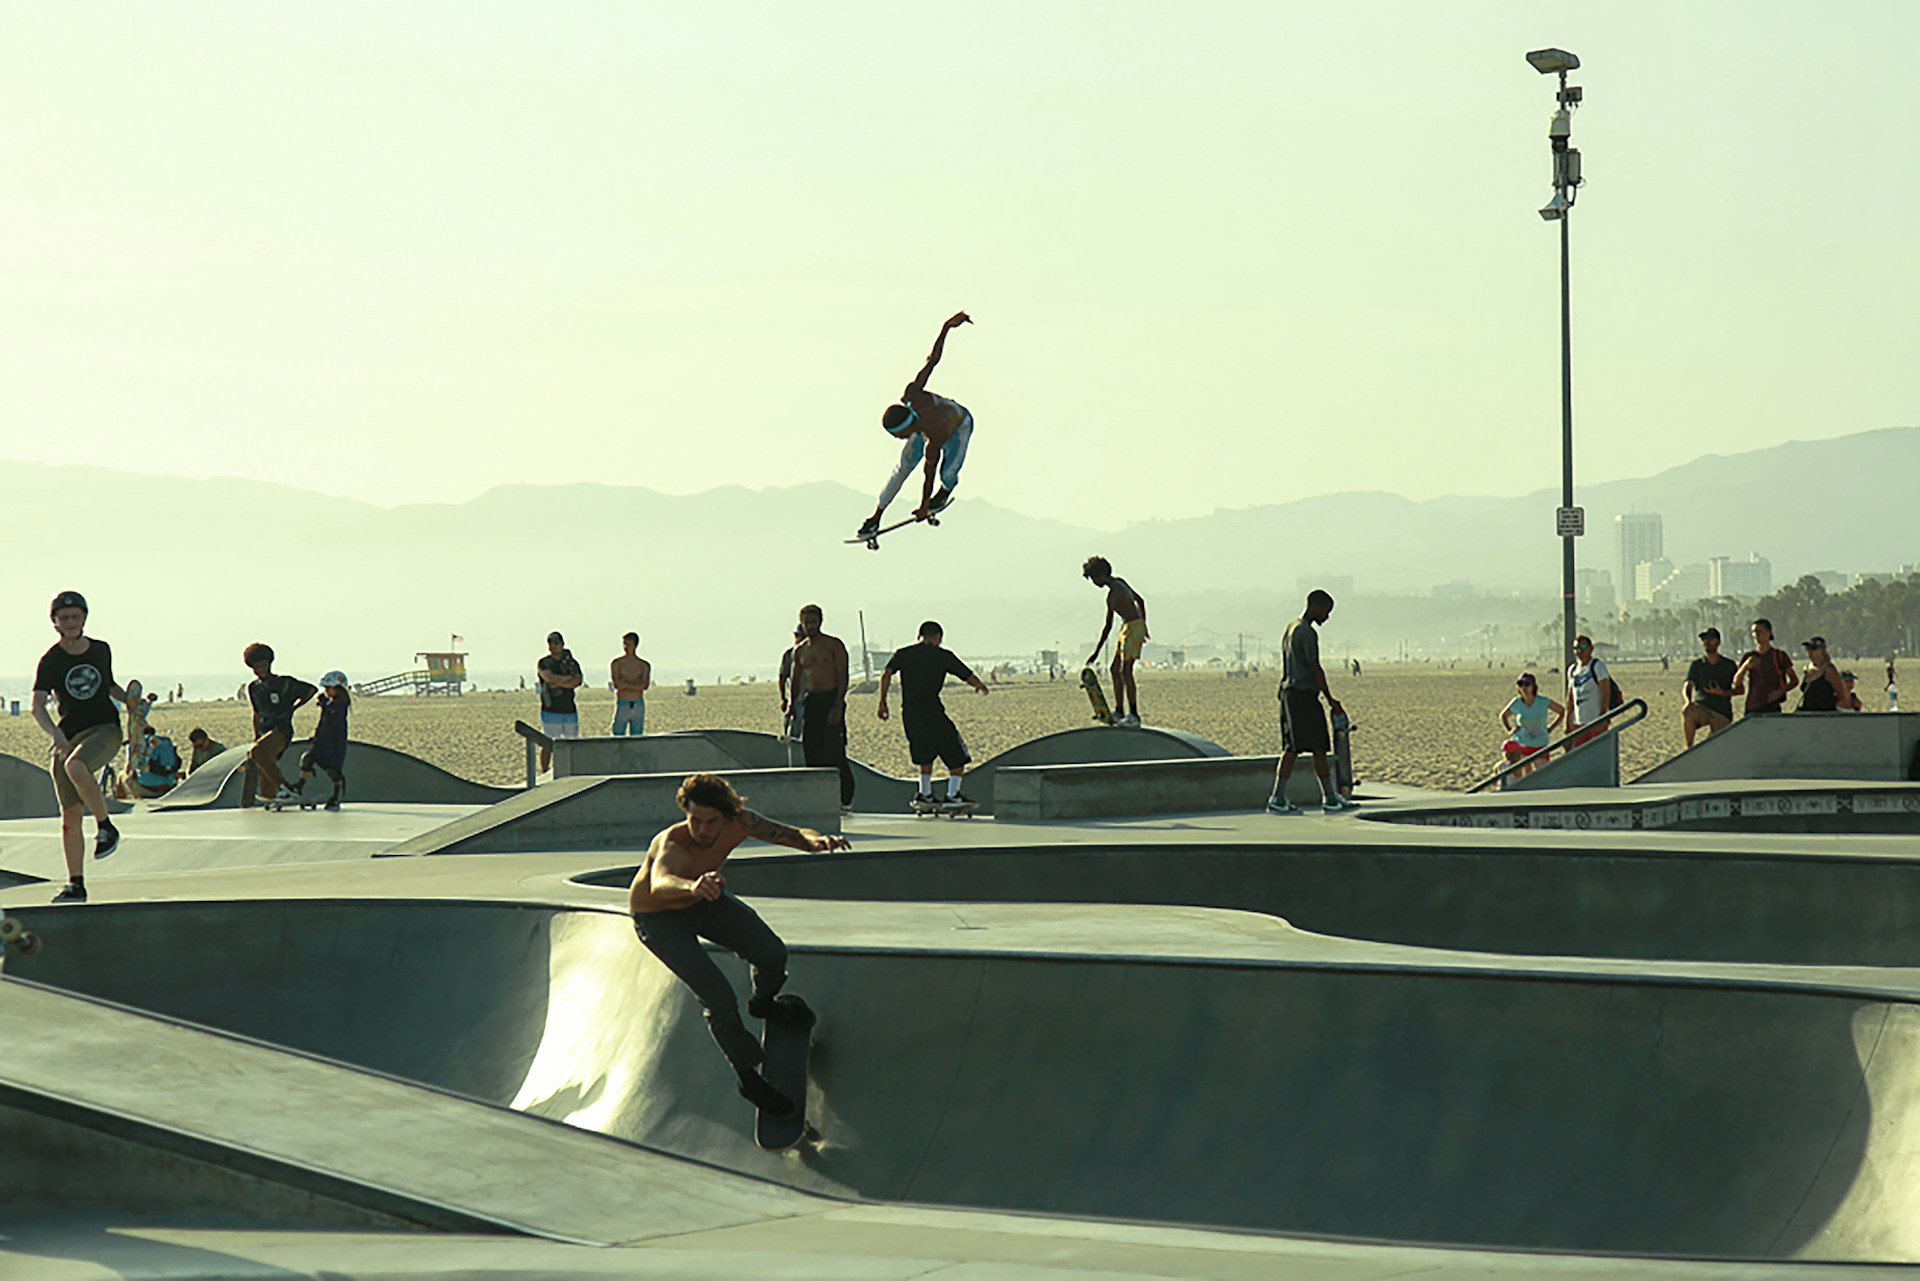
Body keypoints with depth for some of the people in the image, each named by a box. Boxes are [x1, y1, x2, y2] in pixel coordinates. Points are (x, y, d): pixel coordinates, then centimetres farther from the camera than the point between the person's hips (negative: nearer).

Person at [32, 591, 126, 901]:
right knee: (70, 815, -1)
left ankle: (106, 827, -17)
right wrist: (55, 734, -29)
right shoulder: (50, 661, -3)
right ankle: (75, 884, 7)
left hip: (105, 730, -1)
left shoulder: (101, 651, 4)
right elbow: (37, 706, -12)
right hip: (67, 737, 1)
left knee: (75, 766, -35)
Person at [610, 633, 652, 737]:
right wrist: (635, 684, -7)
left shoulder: (644, 665, 6)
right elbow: (616, 684, -10)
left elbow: (645, 686, -7)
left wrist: (625, 684, -10)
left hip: (638, 706, 2)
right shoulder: (617, 663, 3)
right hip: (622, 705, -2)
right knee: (618, 739, -7)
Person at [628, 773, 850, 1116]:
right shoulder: (672, 844, -41)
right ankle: (749, 1080, 5)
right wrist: (692, 887, -86)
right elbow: (660, 884, -62)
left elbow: (789, 834, -17)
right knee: (718, 997, -15)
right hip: (659, 919, -6)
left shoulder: (740, 823, -25)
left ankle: (763, 1003, 37)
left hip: (706, 901, 6)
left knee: (772, 953, 1)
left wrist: (817, 841, -42)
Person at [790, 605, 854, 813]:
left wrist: (838, 705, -17)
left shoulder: (834, 645, -2)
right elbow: (796, 680, 19)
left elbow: (842, 677, -7)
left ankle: (845, 800, -5)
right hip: (811, 701, 5)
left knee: (835, 752, -9)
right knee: (812, 751, 1)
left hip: (831, 699, -5)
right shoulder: (799, 651, 14)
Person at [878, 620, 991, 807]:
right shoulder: (943, 656, 3)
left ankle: (925, 793, 19)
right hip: (932, 712, -5)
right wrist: (982, 687, 27)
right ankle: (953, 794, -3)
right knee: (957, 754, 6)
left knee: (925, 754, 24)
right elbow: (969, 676, 7)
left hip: (908, 713, 5)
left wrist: (883, 703, -2)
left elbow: (886, 674, -3)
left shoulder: (902, 653, 11)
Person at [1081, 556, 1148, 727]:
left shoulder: (1113, 594, -18)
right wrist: (1143, 627, 26)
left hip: (1132, 628, -10)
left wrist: (1096, 652, -14)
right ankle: (1119, 712, 15)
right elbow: (1140, 601, 22)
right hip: (1128, 628, 10)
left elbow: (1108, 625, -18)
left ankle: (1134, 716, -12)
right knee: (1116, 670, 12)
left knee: (1126, 671, -12)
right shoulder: (1120, 583, 10)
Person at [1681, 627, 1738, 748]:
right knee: (1687, 713, -35)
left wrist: (1723, 693, -10)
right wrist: (1688, 701, -24)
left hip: (1722, 712, 0)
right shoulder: (1696, 665, 10)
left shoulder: (1729, 665, 9)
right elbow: (1687, 687, -1)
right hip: (1701, 707, 0)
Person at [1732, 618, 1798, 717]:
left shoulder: (1779, 656, 5)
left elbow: (1794, 680, 7)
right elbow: (1736, 682, 3)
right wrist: (1745, 666, -15)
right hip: (1752, 708, 3)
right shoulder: (1748, 657, 11)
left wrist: (1781, 691, -10)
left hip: (1772, 707, -3)